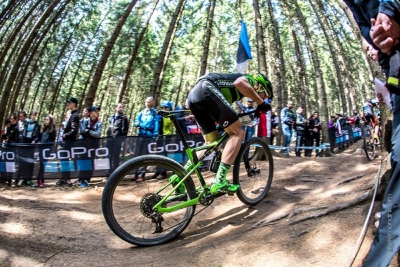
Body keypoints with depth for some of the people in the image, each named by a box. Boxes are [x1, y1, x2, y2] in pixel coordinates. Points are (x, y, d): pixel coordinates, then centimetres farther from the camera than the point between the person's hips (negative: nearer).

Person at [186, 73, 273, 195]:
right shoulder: (249, 79, 12)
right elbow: (239, 82, -13)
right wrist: (261, 103, -5)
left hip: (194, 94, 9)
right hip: (206, 89, -9)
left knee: (211, 141, 17)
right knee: (237, 133, -7)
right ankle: (219, 181, -17)